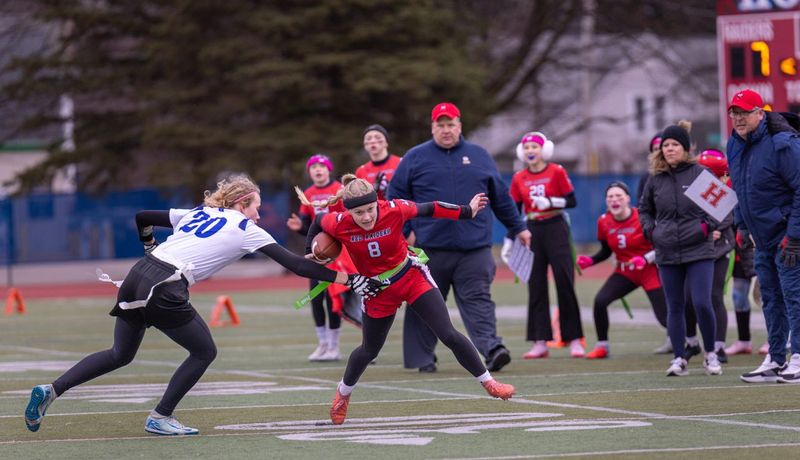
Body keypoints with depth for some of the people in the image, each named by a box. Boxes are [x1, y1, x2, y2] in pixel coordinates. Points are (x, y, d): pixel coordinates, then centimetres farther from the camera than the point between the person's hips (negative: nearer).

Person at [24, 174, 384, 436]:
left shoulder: (197, 214, 23)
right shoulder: (246, 229, 6)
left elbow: (143, 218, 27)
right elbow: (297, 266, 3)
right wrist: (352, 280, 6)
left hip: (137, 278, 7)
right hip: (164, 291, -7)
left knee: (120, 354, 19)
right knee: (204, 351, 13)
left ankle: (51, 391, 6)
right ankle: (160, 417, 12)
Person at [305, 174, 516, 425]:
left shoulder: (394, 210, -26)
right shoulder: (339, 225, -23)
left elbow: (428, 209, -9)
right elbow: (318, 220, 0)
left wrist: (467, 211, 0)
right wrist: (310, 252, 4)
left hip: (412, 278, -1)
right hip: (377, 291, 1)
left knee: (449, 335, -8)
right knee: (369, 351, 17)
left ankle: (488, 382, 6)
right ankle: (343, 393, 44)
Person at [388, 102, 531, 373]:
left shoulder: (479, 156, 13)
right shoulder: (415, 158, 7)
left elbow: (501, 197, 18)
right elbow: (396, 196, 6)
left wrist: (518, 228, 20)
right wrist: (406, 230, -4)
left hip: (474, 248, 0)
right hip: (430, 247, 0)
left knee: (477, 300, -9)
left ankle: (490, 348, -21)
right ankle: (422, 358, 12)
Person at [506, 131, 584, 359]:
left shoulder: (557, 172, -2)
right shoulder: (518, 178, 6)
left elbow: (572, 201, -3)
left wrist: (550, 202, -18)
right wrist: (509, 240, 4)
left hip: (556, 229, -3)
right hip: (532, 232, 3)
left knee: (565, 283, -4)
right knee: (536, 287, 3)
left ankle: (575, 340, 1)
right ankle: (540, 342, 6)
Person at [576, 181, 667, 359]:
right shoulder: (604, 222, -4)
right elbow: (606, 252, 10)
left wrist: (646, 259, -29)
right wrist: (589, 261, -7)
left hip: (649, 271, -4)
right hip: (625, 272, 4)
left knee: (664, 316, -6)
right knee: (600, 301, -18)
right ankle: (602, 347, -3)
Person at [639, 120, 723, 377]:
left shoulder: (700, 173, -3)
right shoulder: (655, 179, 6)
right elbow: (644, 210, 20)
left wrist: (708, 225, -9)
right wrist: (650, 230, 3)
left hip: (699, 251, -3)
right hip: (667, 254, 3)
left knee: (702, 303, -10)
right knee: (675, 307, 6)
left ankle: (710, 355, 8)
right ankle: (679, 359, 12)